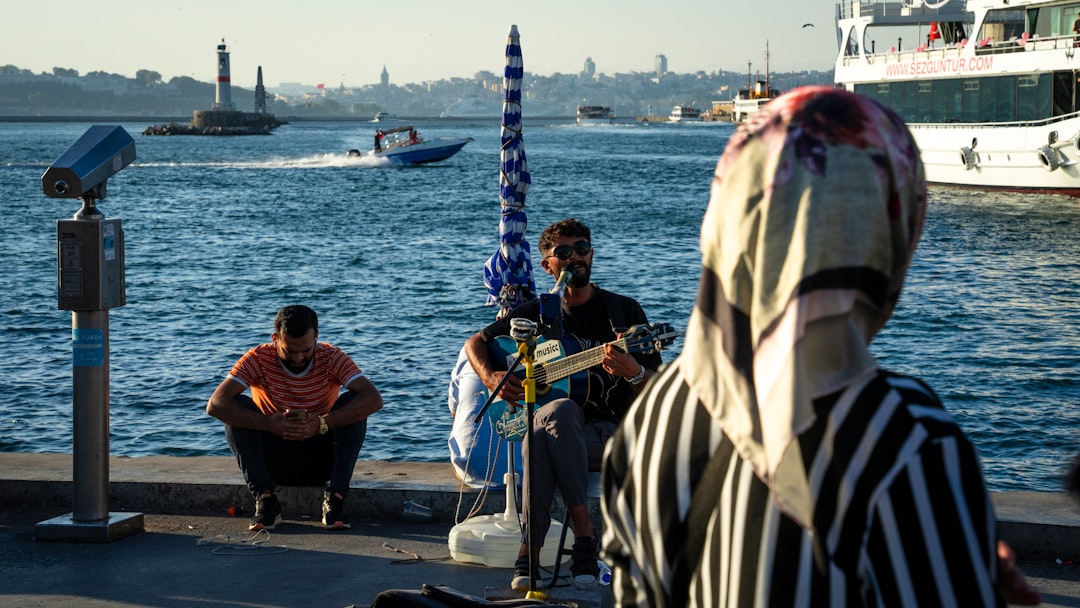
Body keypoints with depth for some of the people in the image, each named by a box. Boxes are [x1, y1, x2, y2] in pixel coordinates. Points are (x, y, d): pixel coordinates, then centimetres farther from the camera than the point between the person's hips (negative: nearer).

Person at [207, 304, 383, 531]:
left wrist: (322, 424, -39)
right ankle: (265, 500, -25)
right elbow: (215, 405, -25)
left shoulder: (331, 358, -12)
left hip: (320, 461, 0)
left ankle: (334, 499, -25)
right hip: (274, 461, 0)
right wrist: (270, 424, -37)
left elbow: (374, 399, -27)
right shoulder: (259, 359, -13)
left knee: (352, 403, -23)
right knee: (238, 408, -23)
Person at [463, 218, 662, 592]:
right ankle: (583, 533, -35)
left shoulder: (624, 311, 7)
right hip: (552, 425, 2)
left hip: (610, 436, -2)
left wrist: (634, 372, -23)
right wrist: (490, 377, 1)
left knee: (541, 438, -36)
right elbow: (476, 342, 22)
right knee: (558, 411, -38)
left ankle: (531, 549, -30)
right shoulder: (538, 314, 14)